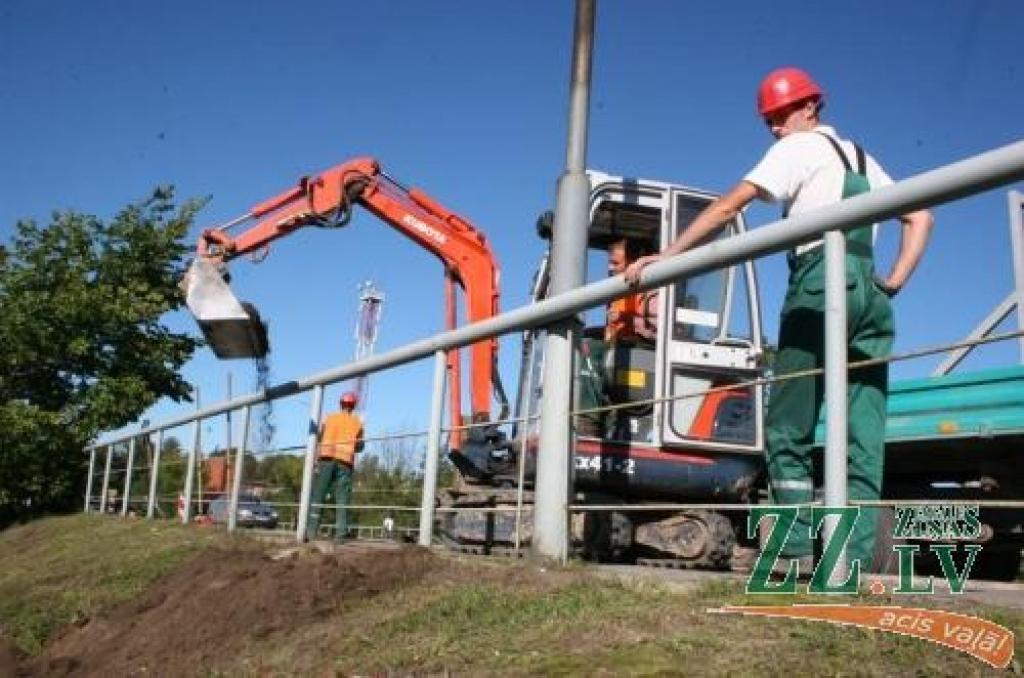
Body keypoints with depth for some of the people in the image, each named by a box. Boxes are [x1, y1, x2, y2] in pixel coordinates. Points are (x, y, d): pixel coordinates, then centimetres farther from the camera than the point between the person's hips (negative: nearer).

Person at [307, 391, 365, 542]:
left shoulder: (330, 418, 12)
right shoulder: (357, 423, 11)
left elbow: (320, 438, 9)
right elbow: (360, 447, 13)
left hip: (327, 458, 0)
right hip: (345, 462, 0)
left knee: (317, 495, 0)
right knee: (342, 499, -1)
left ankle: (312, 530, -9)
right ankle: (340, 533, -9)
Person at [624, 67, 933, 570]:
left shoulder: (800, 147, 6)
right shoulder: (861, 158, 27)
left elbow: (728, 206, -4)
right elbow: (920, 216, 25)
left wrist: (665, 257, -5)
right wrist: (894, 282, 13)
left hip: (822, 282, -7)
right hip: (871, 294, 7)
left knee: (788, 429, -5)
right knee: (864, 435, 1)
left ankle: (799, 547, -12)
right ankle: (857, 556, -3)